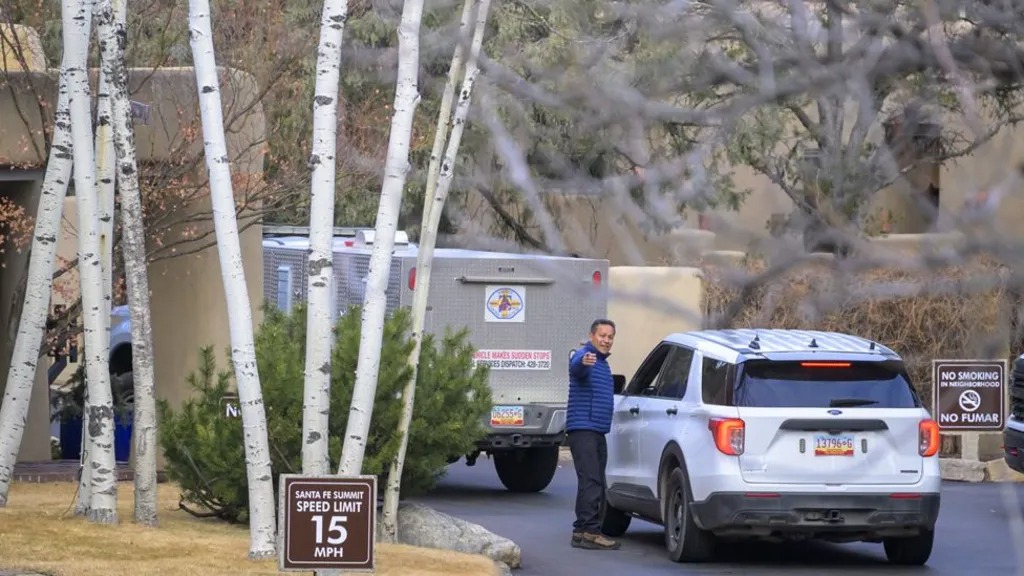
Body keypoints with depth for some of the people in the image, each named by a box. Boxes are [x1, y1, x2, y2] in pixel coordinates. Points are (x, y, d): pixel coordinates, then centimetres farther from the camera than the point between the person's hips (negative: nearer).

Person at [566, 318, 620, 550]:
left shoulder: (602, 364, 20)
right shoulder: (584, 357, -9)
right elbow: (576, 366, -36)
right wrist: (584, 362, -56)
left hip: (598, 431, 10)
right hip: (583, 429, -10)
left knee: (596, 484, 10)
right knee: (590, 481, -16)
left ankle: (583, 531, 14)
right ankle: (588, 531, -20)